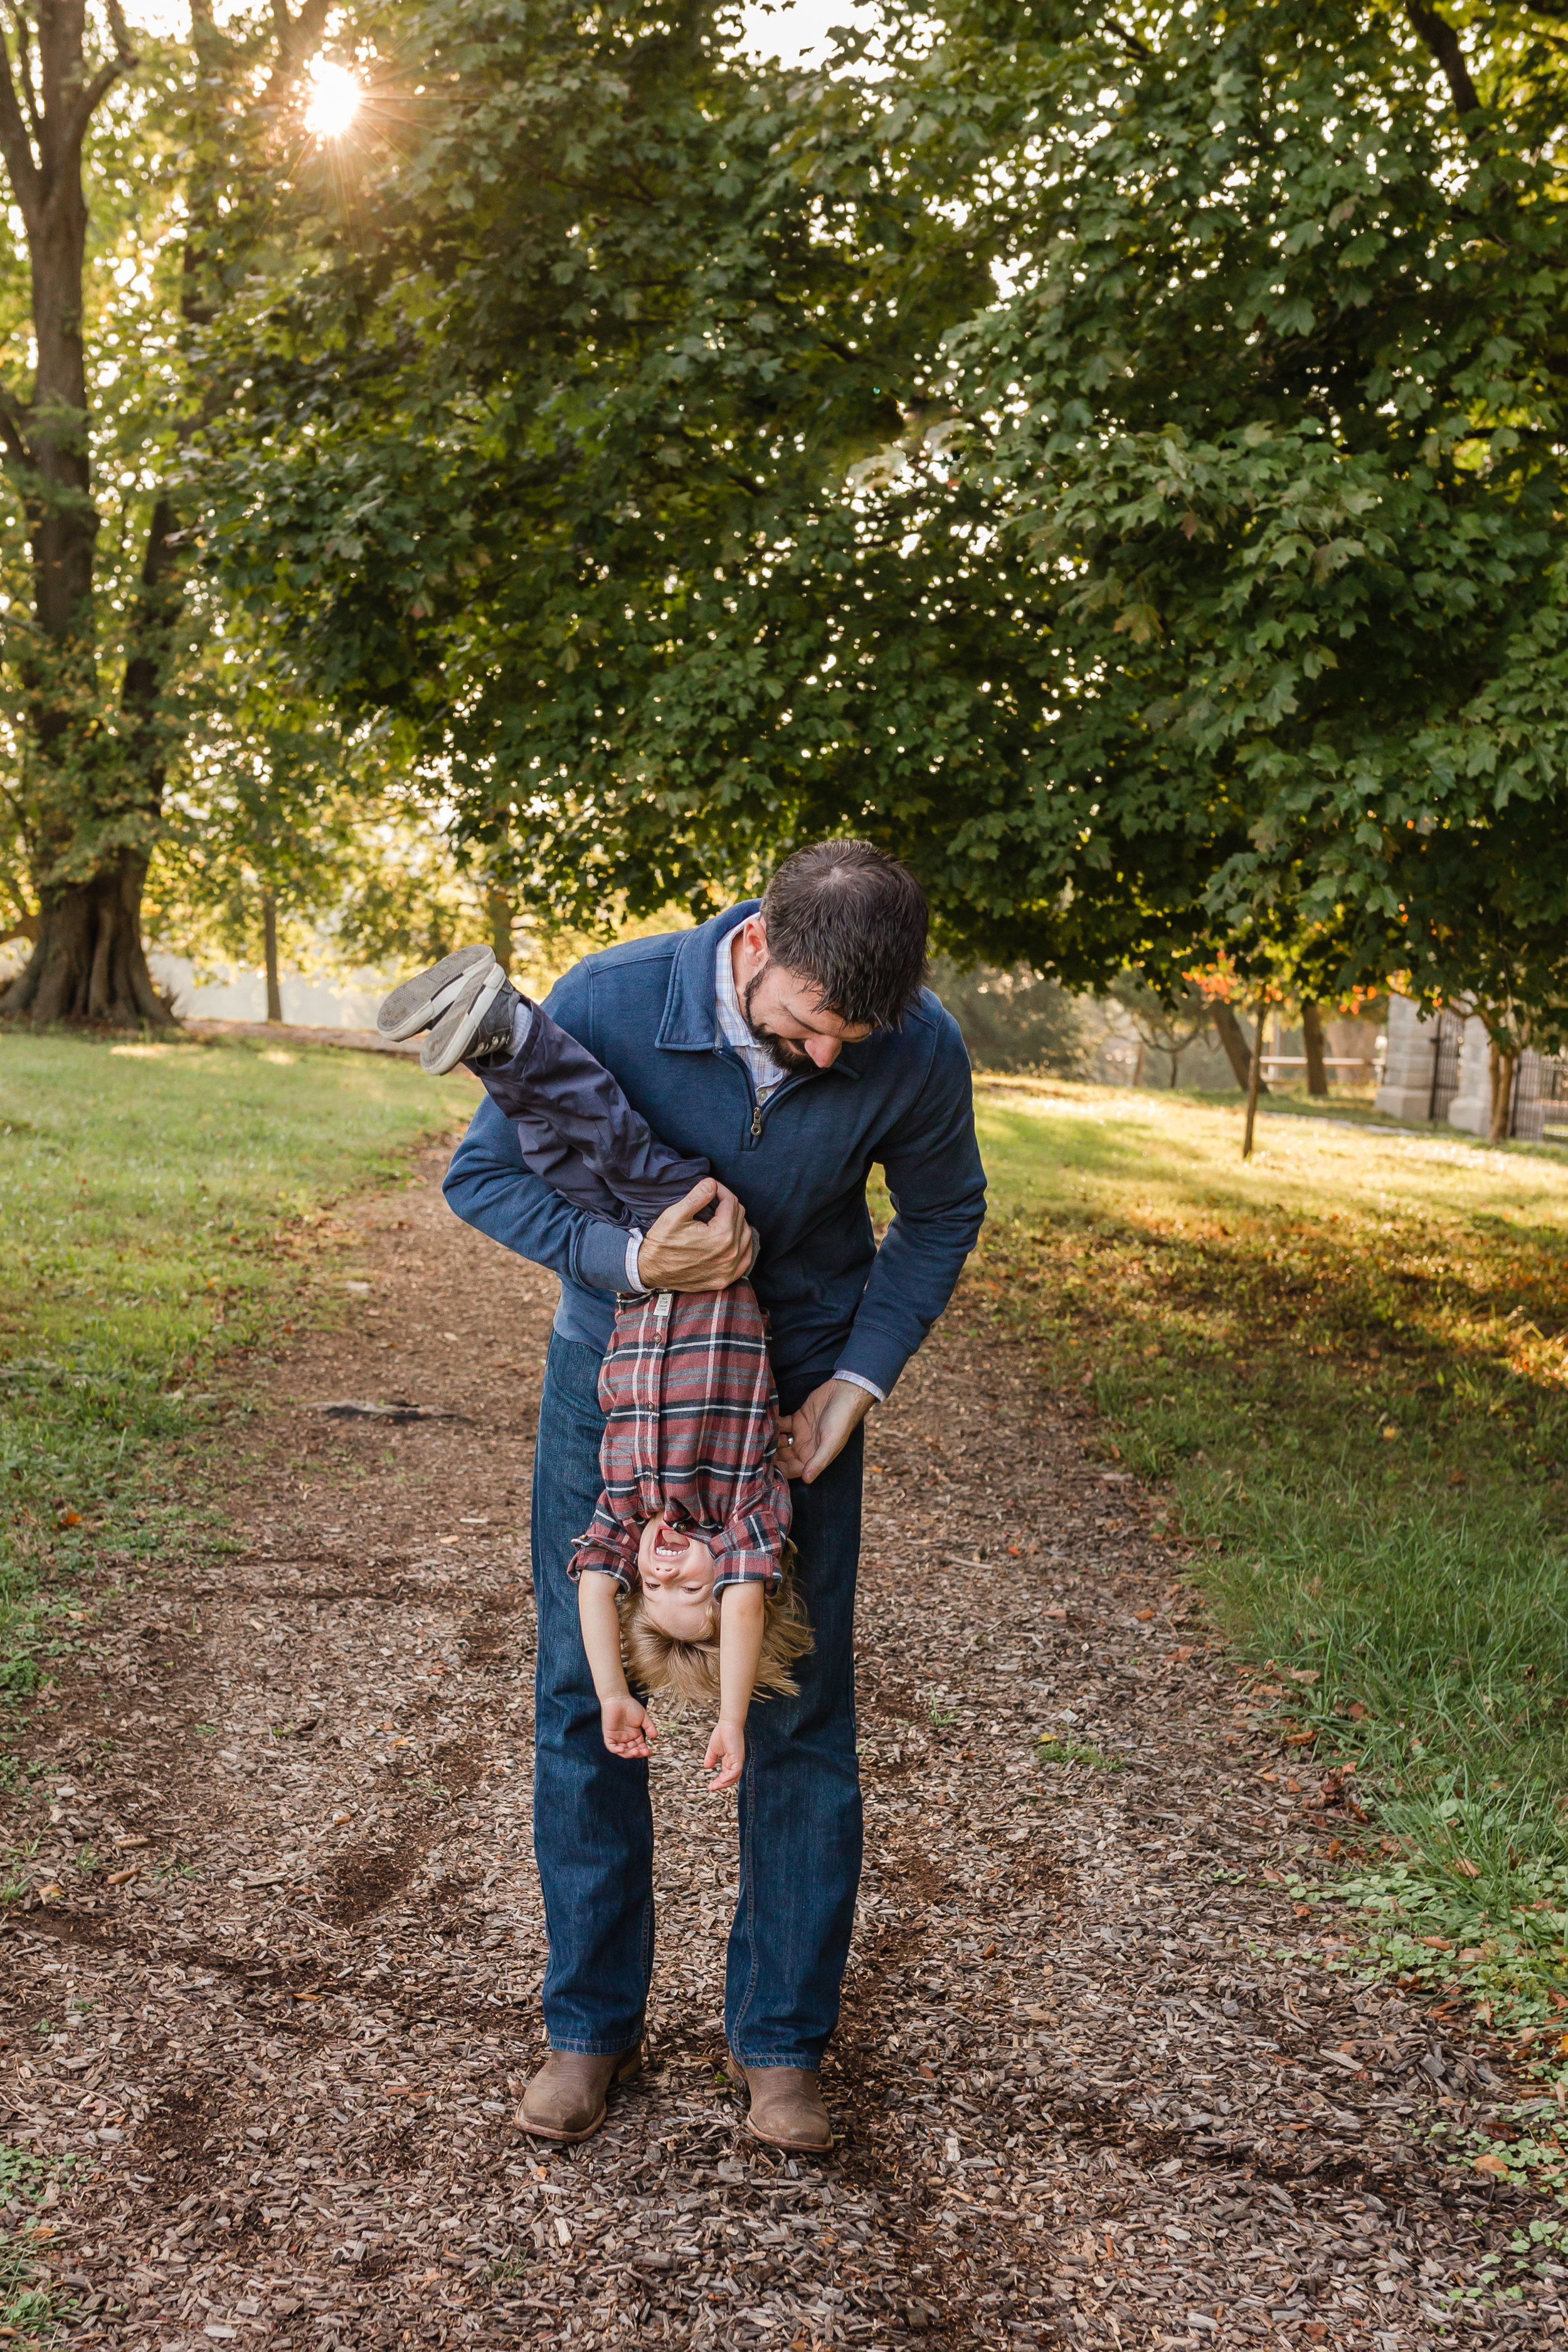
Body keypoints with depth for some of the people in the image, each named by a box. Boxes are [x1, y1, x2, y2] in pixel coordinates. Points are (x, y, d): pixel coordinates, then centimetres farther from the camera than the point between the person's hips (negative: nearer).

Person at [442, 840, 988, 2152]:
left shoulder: (919, 1051, -23)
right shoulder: (610, 1003, -27)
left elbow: (941, 1216, -2)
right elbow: (483, 1172, -14)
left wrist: (862, 1376, -13)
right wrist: (627, 1256, -31)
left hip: (794, 1390, 0)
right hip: (613, 1369, 0)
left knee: (801, 1717, 2)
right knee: (584, 1699, 4)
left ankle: (781, 2039, 18)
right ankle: (592, 2023, 20)